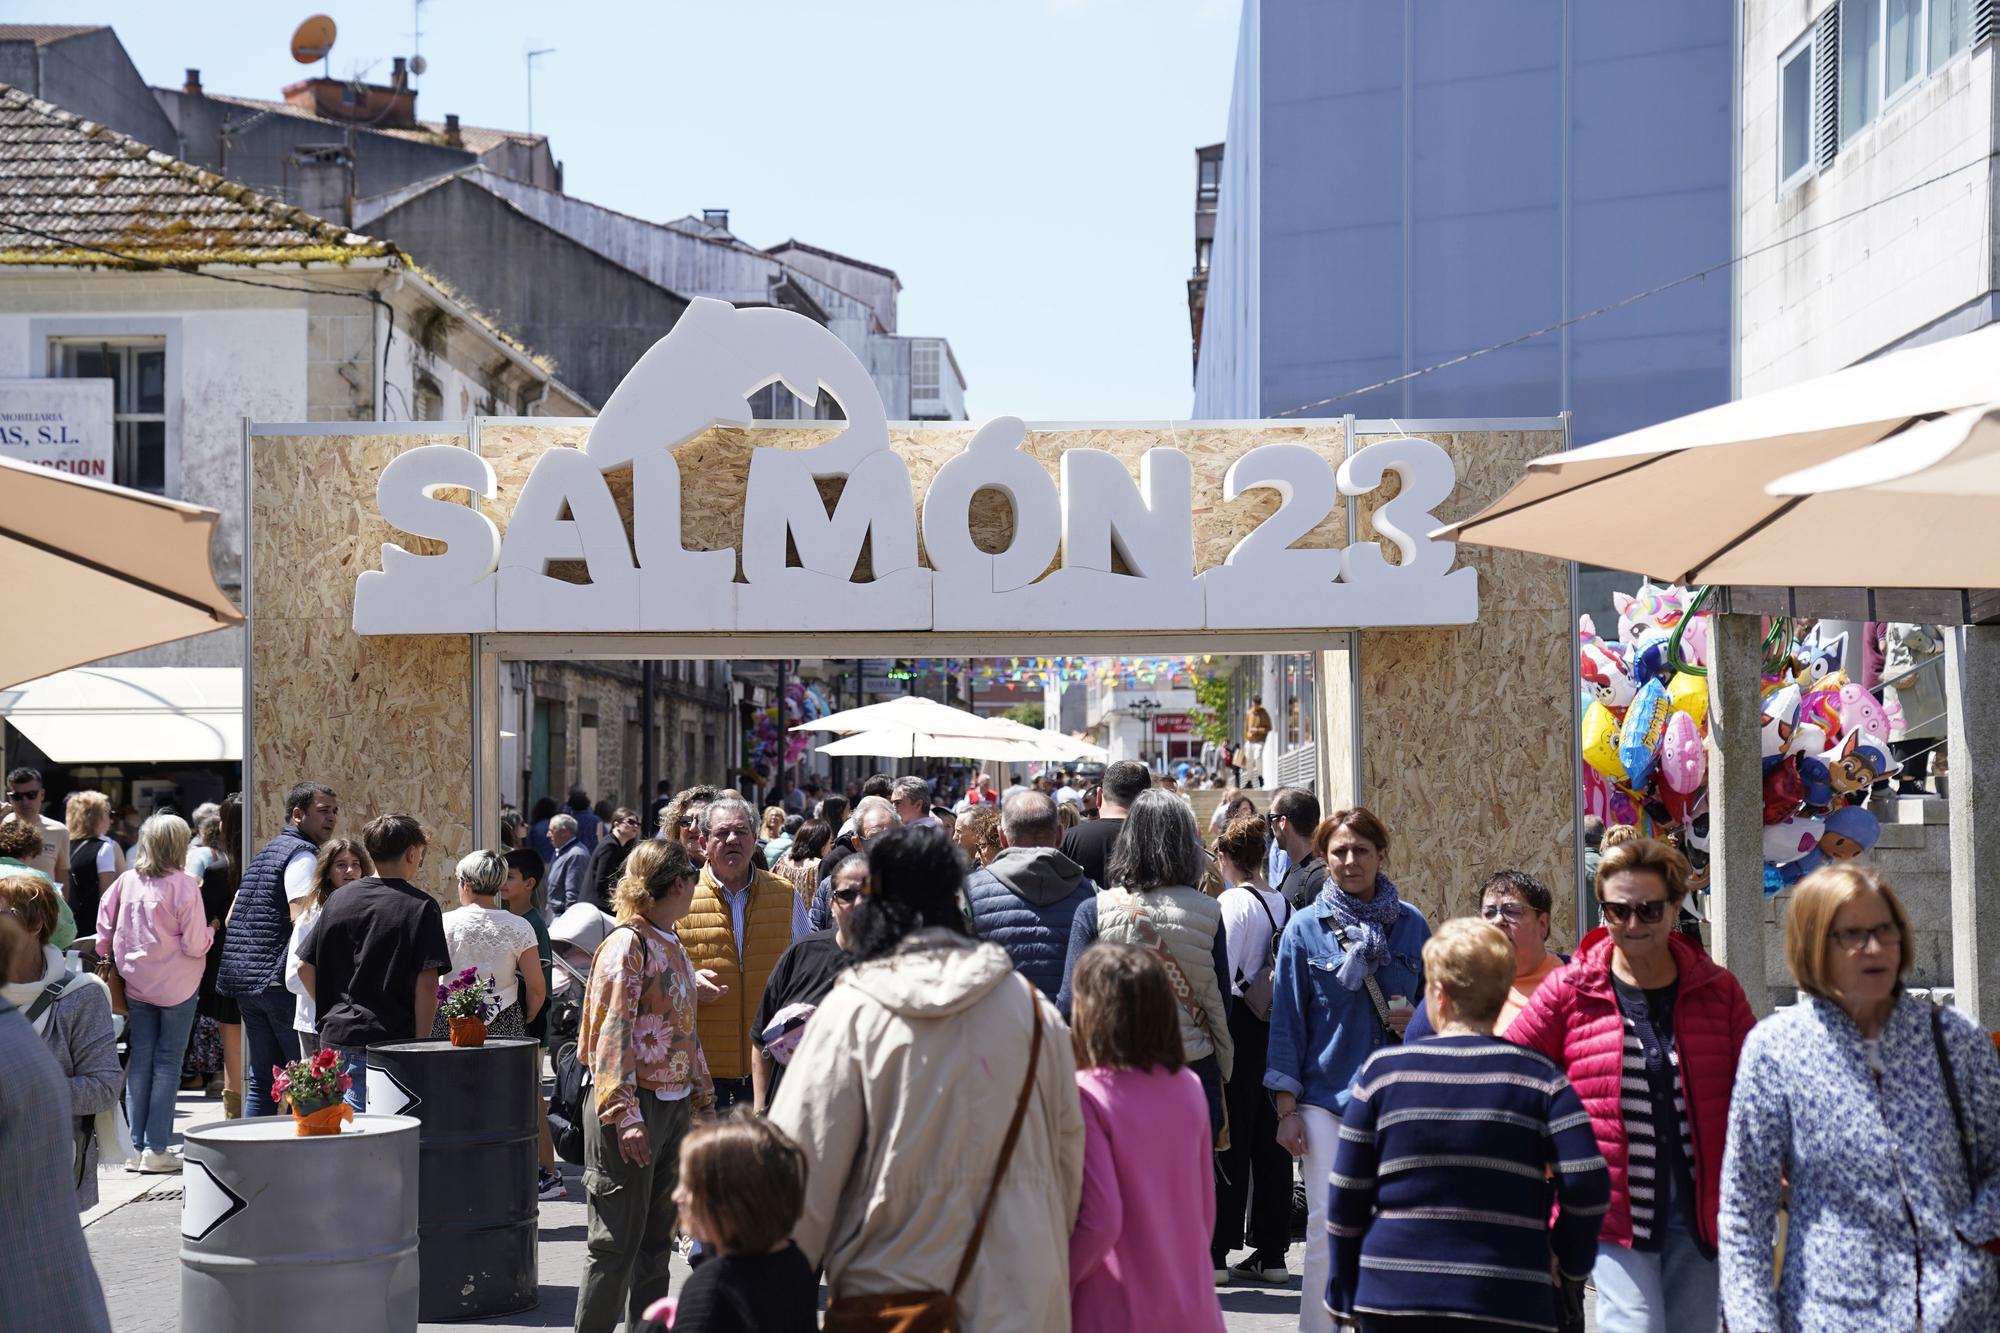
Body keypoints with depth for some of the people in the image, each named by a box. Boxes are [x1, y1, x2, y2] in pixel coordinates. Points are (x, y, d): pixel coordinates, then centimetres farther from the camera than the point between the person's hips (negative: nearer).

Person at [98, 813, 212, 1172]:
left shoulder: (127, 881, -1)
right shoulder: (184, 886, -15)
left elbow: (105, 927, 6)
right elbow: (196, 945, -14)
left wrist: (109, 956, 23)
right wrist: (209, 932, 6)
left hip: (136, 983, 5)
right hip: (176, 987, -5)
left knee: (140, 1060, 10)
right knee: (168, 1062, 1)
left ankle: (137, 1144, 12)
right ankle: (156, 1149, -2)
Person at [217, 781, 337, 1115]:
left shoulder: (264, 853, 21)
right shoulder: (302, 854, -8)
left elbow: (231, 918, 24)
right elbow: (301, 917, -20)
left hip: (243, 977, 9)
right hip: (282, 981, -9)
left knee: (260, 1079, 10)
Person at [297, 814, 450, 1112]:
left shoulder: (338, 900, 9)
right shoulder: (420, 907, -7)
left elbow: (305, 967, 11)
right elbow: (426, 983, -12)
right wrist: (422, 1043, -8)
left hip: (334, 1035, 5)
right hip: (391, 1037, -5)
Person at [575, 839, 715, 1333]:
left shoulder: (672, 946, 14)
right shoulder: (628, 945, -12)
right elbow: (611, 1035, -18)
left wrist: (703, 1099, 21)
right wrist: (625, 1115, -24)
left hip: (674, 1106, 9)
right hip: (636, 1104, -9)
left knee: (657, 1237, 13)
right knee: (617, 1240, -4)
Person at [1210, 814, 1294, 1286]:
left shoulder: (1232, 903, -13)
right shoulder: (1284, 904, 7)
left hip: (1239, 1025, -6)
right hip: (1277, 1027, 6)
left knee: (1229, 1142, -1)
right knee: (1271, 1141, 10)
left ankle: (1217, 1252, 2)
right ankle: (1272, 1253, 14)